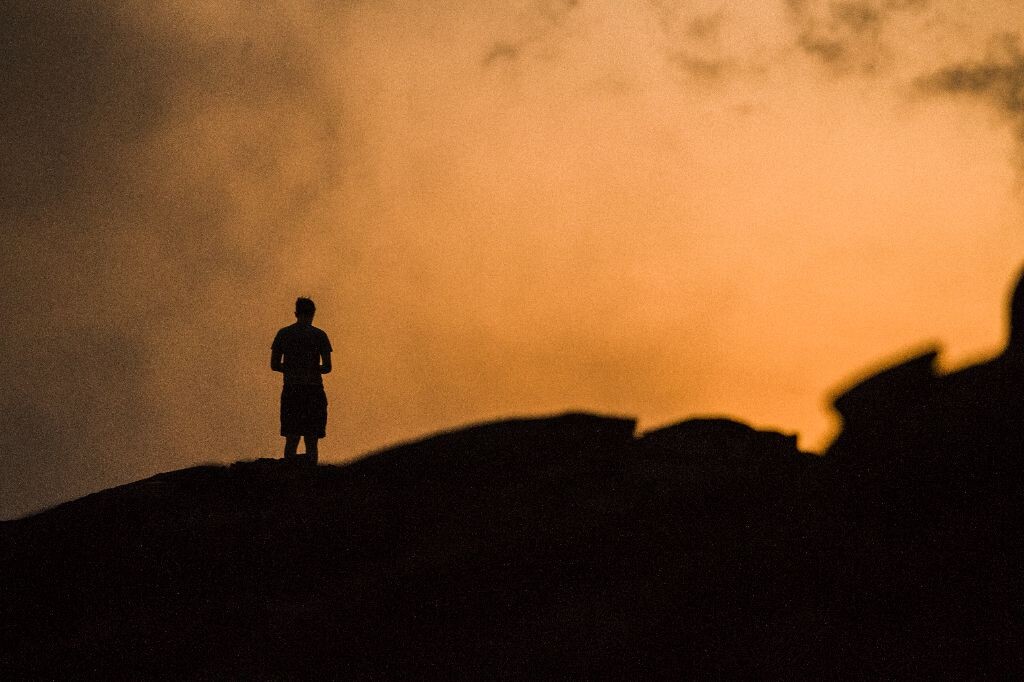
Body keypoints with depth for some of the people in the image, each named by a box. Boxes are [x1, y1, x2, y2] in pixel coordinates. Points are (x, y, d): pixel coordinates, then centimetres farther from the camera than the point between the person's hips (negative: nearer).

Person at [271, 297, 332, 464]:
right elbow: (327, 367, -5)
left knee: (291, 440, 5)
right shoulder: (319, 335, -2)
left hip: (291, 391, 2)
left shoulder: (283, 334, 5)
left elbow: (274, 365, 6)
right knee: (311, 441, 1)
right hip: (313, 391, -2)